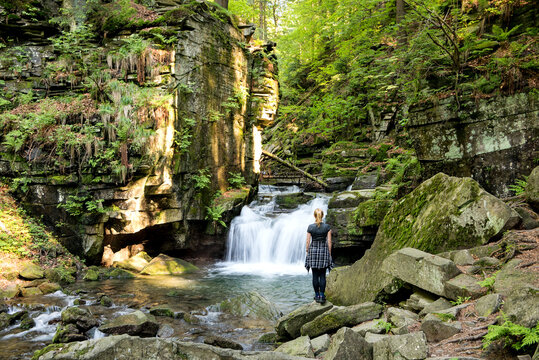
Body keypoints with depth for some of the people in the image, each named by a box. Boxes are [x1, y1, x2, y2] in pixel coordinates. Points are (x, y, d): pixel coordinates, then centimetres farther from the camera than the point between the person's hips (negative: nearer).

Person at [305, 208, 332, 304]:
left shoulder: (310, 227, -5)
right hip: (324, 250, 0)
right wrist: (329, 254, 7)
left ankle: (317, 295, 10)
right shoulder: (327, 227, -4)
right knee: (322, 275, 4)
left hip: (313, 250, 0)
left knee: (315, 275, 7)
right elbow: (329, 242, -2)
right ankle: (322, 296, 0)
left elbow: (308, 242, -2)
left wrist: (307, 252, 9)